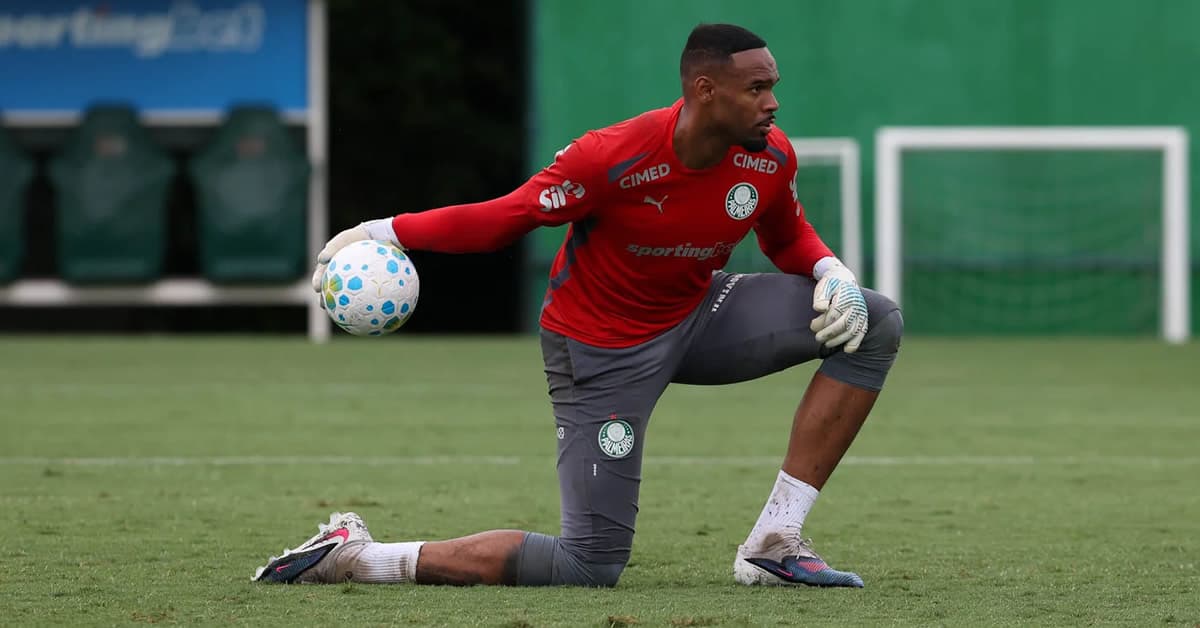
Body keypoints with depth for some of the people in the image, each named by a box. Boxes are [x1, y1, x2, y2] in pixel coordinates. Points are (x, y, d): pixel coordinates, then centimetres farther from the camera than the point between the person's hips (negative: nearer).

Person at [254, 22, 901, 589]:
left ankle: (774, 544, -9)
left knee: (875, 323, -10)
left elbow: (788, 238, 9)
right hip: (602, 350, -6)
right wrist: (383, 231, -22)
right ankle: (350, 555, 0)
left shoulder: (771, 156, -12)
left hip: (698, 317, 6)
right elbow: (507, 215, -19)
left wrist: (833, 273, -13)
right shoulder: (615, 157, -29)